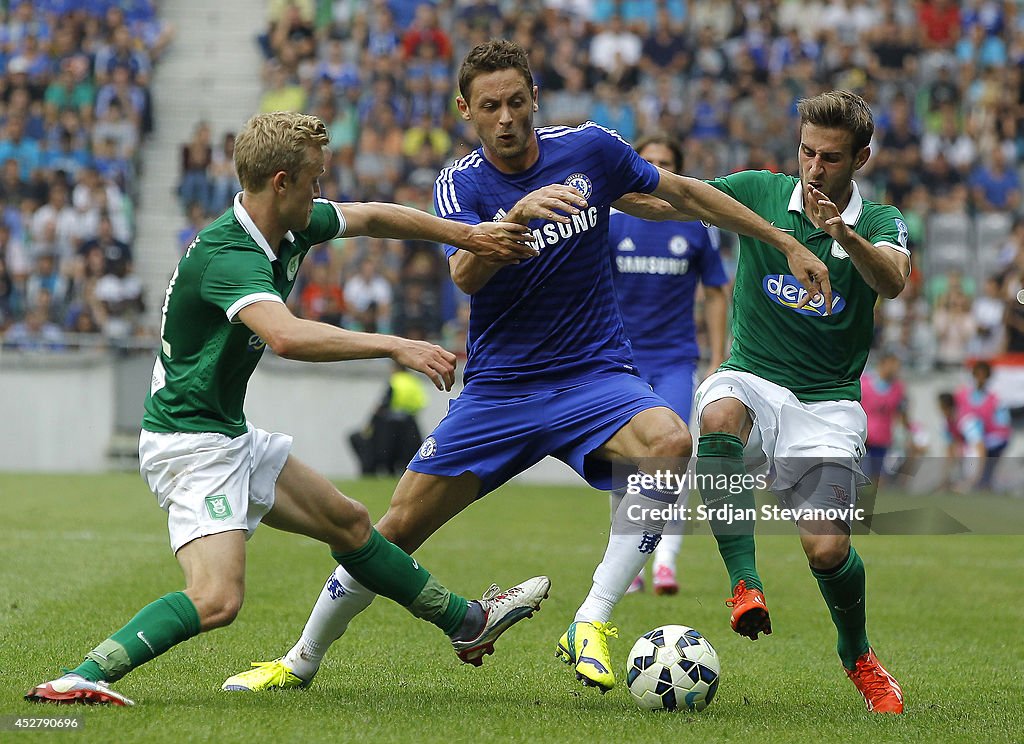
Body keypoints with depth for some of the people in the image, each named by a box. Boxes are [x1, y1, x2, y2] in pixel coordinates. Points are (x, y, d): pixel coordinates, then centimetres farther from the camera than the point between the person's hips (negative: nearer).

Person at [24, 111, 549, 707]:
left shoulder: (294, 227, 1)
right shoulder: (228, 256, -28)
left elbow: (374, 217, 17)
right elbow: (287, 336, -45)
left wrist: (466, 235, 20)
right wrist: (395, 346, -43)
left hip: (233, 435, 10)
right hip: (189, 440, -10)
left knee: (349, 522, 22)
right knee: (218, 598, -26)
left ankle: (466, 623, 37)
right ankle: (83, 677, -28)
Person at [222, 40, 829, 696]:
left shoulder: (588, 149, -2)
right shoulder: (460, 184, -5)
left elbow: (684, 193, 10)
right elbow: (465, 275, -24)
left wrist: (787, 243, 11)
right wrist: (516, 215, -43)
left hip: (595, 376, 0)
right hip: (500, 389, 0)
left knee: (670, 442, -33)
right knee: (399, 527, -2)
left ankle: (593, 624, -29)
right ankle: (303, 660, 20)